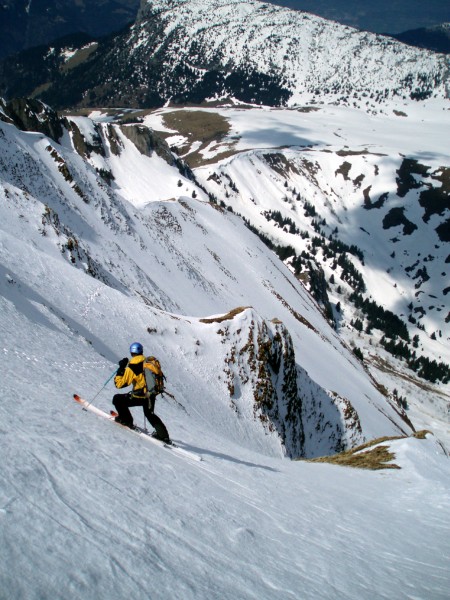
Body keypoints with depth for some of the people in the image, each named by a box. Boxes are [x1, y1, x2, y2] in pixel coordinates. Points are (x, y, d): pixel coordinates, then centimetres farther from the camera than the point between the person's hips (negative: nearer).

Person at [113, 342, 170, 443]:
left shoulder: (132, 366, -15)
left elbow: (119, 383, -12)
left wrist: (121, 368, -4)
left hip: (140, 396, -7)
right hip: (152, 395, 7)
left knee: (117, 399, 9)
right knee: (149, 414, 31)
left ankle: (126, 420, 12)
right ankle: (163, 435, 28)